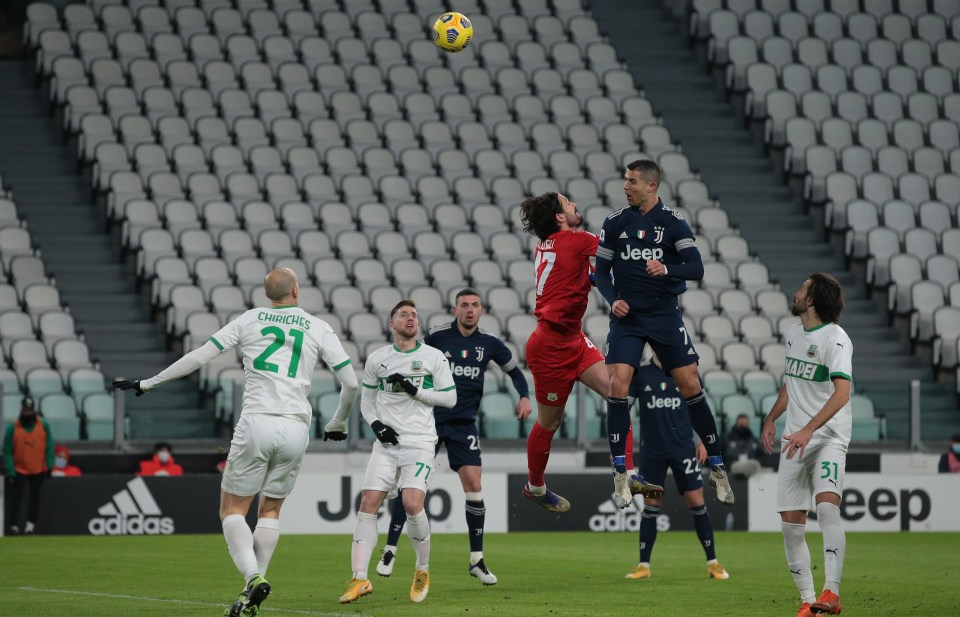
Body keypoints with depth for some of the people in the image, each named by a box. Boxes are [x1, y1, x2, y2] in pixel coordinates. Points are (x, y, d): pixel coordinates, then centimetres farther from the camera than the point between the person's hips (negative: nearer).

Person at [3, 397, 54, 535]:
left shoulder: (43, 425, -4)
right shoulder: (12, 428, -9)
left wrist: (49, 466, -5)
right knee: (16, 498, -9)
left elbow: (49, 447, 1)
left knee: (35, 496, 10)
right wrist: (10, 471, -12)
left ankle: (31, 523, 22)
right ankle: (14, 526, -9)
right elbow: (7, 452, -7)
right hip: (19, 470, -2)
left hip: (38, 470, 2)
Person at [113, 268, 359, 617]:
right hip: (296, 429, 2)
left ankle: (253, 577, -18)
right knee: (270, 510, 17)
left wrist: (149, 383, 15)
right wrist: (338, 424, 26)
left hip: (256, 424, -2)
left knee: (232, 511, 8)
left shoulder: (250, 320, 8)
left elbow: (200, 356, 6)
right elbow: (351, 383, 8)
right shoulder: (319, 329, 10)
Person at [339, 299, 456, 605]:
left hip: (420, 442, -3)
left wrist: (415, 389, -10)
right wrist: (376, 424, -1)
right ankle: (360, 579, -10)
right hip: (387, 441, 3)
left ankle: (423, 571, 3)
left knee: (412, 503, -20)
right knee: (368, 502, -10)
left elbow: (450, 397, 2)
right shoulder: (376, 359, 10)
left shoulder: (433, 357, 3)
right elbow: (366, 400, 18)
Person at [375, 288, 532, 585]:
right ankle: (390, 550, 5)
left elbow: (514, 370, 16)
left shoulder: (489, 343, 2)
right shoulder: (437, 336, -5)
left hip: (464, 424, 2)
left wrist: (525, 396, 0)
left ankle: (477, 560, 2)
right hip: (429, 419, -2)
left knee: (473, 483, -8)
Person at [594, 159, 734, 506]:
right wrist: (613, 299, -8)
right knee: (617, 386, -13)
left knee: (690, 386, -5)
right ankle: (620, 474, -4)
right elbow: (601, 270, 9)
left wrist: (666, 269, -29)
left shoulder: (673, 223, -4)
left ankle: (717, 469, 6)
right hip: (627, 316, 1)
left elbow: (696, 269, -11)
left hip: (665, 314, -1)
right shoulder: (615, 223, 3)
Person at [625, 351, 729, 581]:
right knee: (651, 505, 3)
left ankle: (712, 562, 5)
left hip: (683, 447, 0)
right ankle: (644, 565, 12)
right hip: (652, 449, 0)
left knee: (696, 502, -3)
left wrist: (702, 441, 4)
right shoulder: (640, 374, 1)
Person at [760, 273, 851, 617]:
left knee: (827, 506, -27)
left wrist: (808, 430, -33)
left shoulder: (835, 338, -14)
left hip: (828, 438, -8)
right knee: (791, 524, 2)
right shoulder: (793, 334, 12)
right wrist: (771, 419, 23)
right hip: (795, 441, 8)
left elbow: (842, 392, -25)